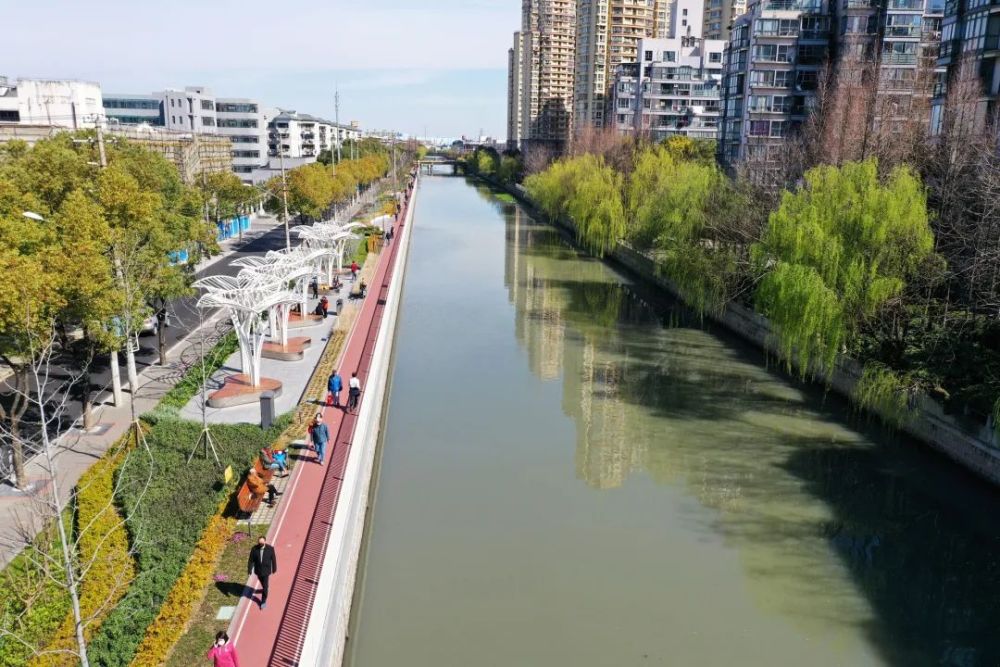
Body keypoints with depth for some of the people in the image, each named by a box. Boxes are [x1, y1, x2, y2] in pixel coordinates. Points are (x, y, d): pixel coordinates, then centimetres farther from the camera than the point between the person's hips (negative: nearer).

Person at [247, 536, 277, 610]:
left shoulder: (270, 548, -22)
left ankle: (264, 601, 21)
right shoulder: (254, 549, -19)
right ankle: (265, 589, 59)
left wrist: (274, 569, 0)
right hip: (258, 570, 3)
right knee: (262, 582, 27)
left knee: (265, 586, 3)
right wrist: (249, 570, -9)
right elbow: (251, 560, -10)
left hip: (266, 570, -3)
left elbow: (273, 559, -9)